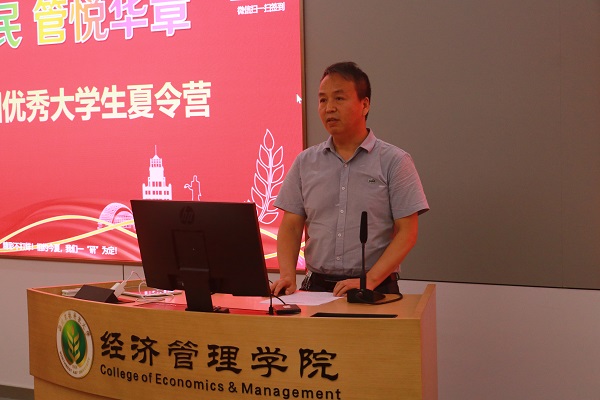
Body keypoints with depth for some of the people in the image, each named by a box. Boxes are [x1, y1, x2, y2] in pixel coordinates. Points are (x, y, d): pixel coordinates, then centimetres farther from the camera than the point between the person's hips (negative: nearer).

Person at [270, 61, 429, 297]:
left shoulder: (395, 161, 2)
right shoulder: (305, 162, 12)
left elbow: (407, 232, -3)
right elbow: (291, 226, 11)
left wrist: (369, 280, -14)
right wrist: (287, 275, -6)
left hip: (376, 290, -3)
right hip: (316, 287, 3)